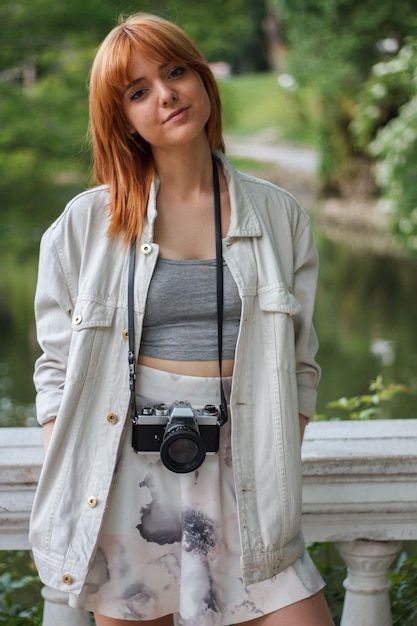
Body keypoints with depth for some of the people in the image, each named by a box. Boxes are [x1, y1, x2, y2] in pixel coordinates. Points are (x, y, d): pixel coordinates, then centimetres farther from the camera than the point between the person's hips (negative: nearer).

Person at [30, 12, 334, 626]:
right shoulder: (87, 223, 3)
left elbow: (299, 369, 8)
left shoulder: (278, 216, 6)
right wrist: (62, 502, -2)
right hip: (123, 475, -1)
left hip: (238, 474, 1)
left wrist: (278, 479, -1)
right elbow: (57, 372, 5)